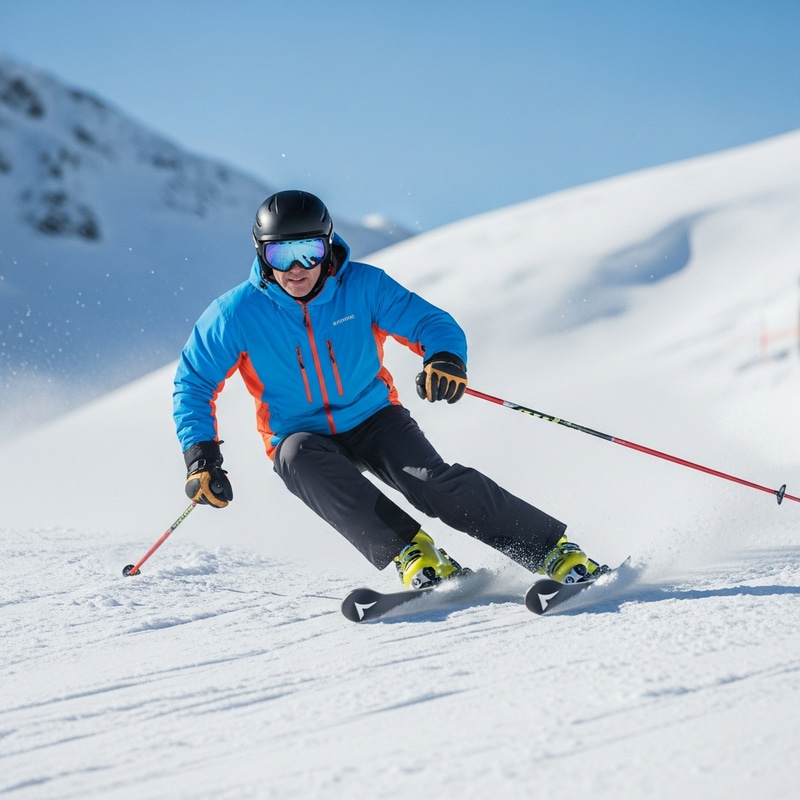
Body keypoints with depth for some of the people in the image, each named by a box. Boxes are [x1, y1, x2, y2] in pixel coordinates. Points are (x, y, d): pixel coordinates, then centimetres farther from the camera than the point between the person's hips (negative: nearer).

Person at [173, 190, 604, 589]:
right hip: (300, 438, 0)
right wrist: (201, 457, -11)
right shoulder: (237, 313, -12)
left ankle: (554, 550, -20)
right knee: (302, 460, -35)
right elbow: (193, 384, 0)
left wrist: (445, 358, -34)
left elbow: (431, 322, -10)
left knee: (435, 482, -25)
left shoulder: (364, 285, -11)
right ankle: (408, 552, -39)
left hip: (373, 418, 0)